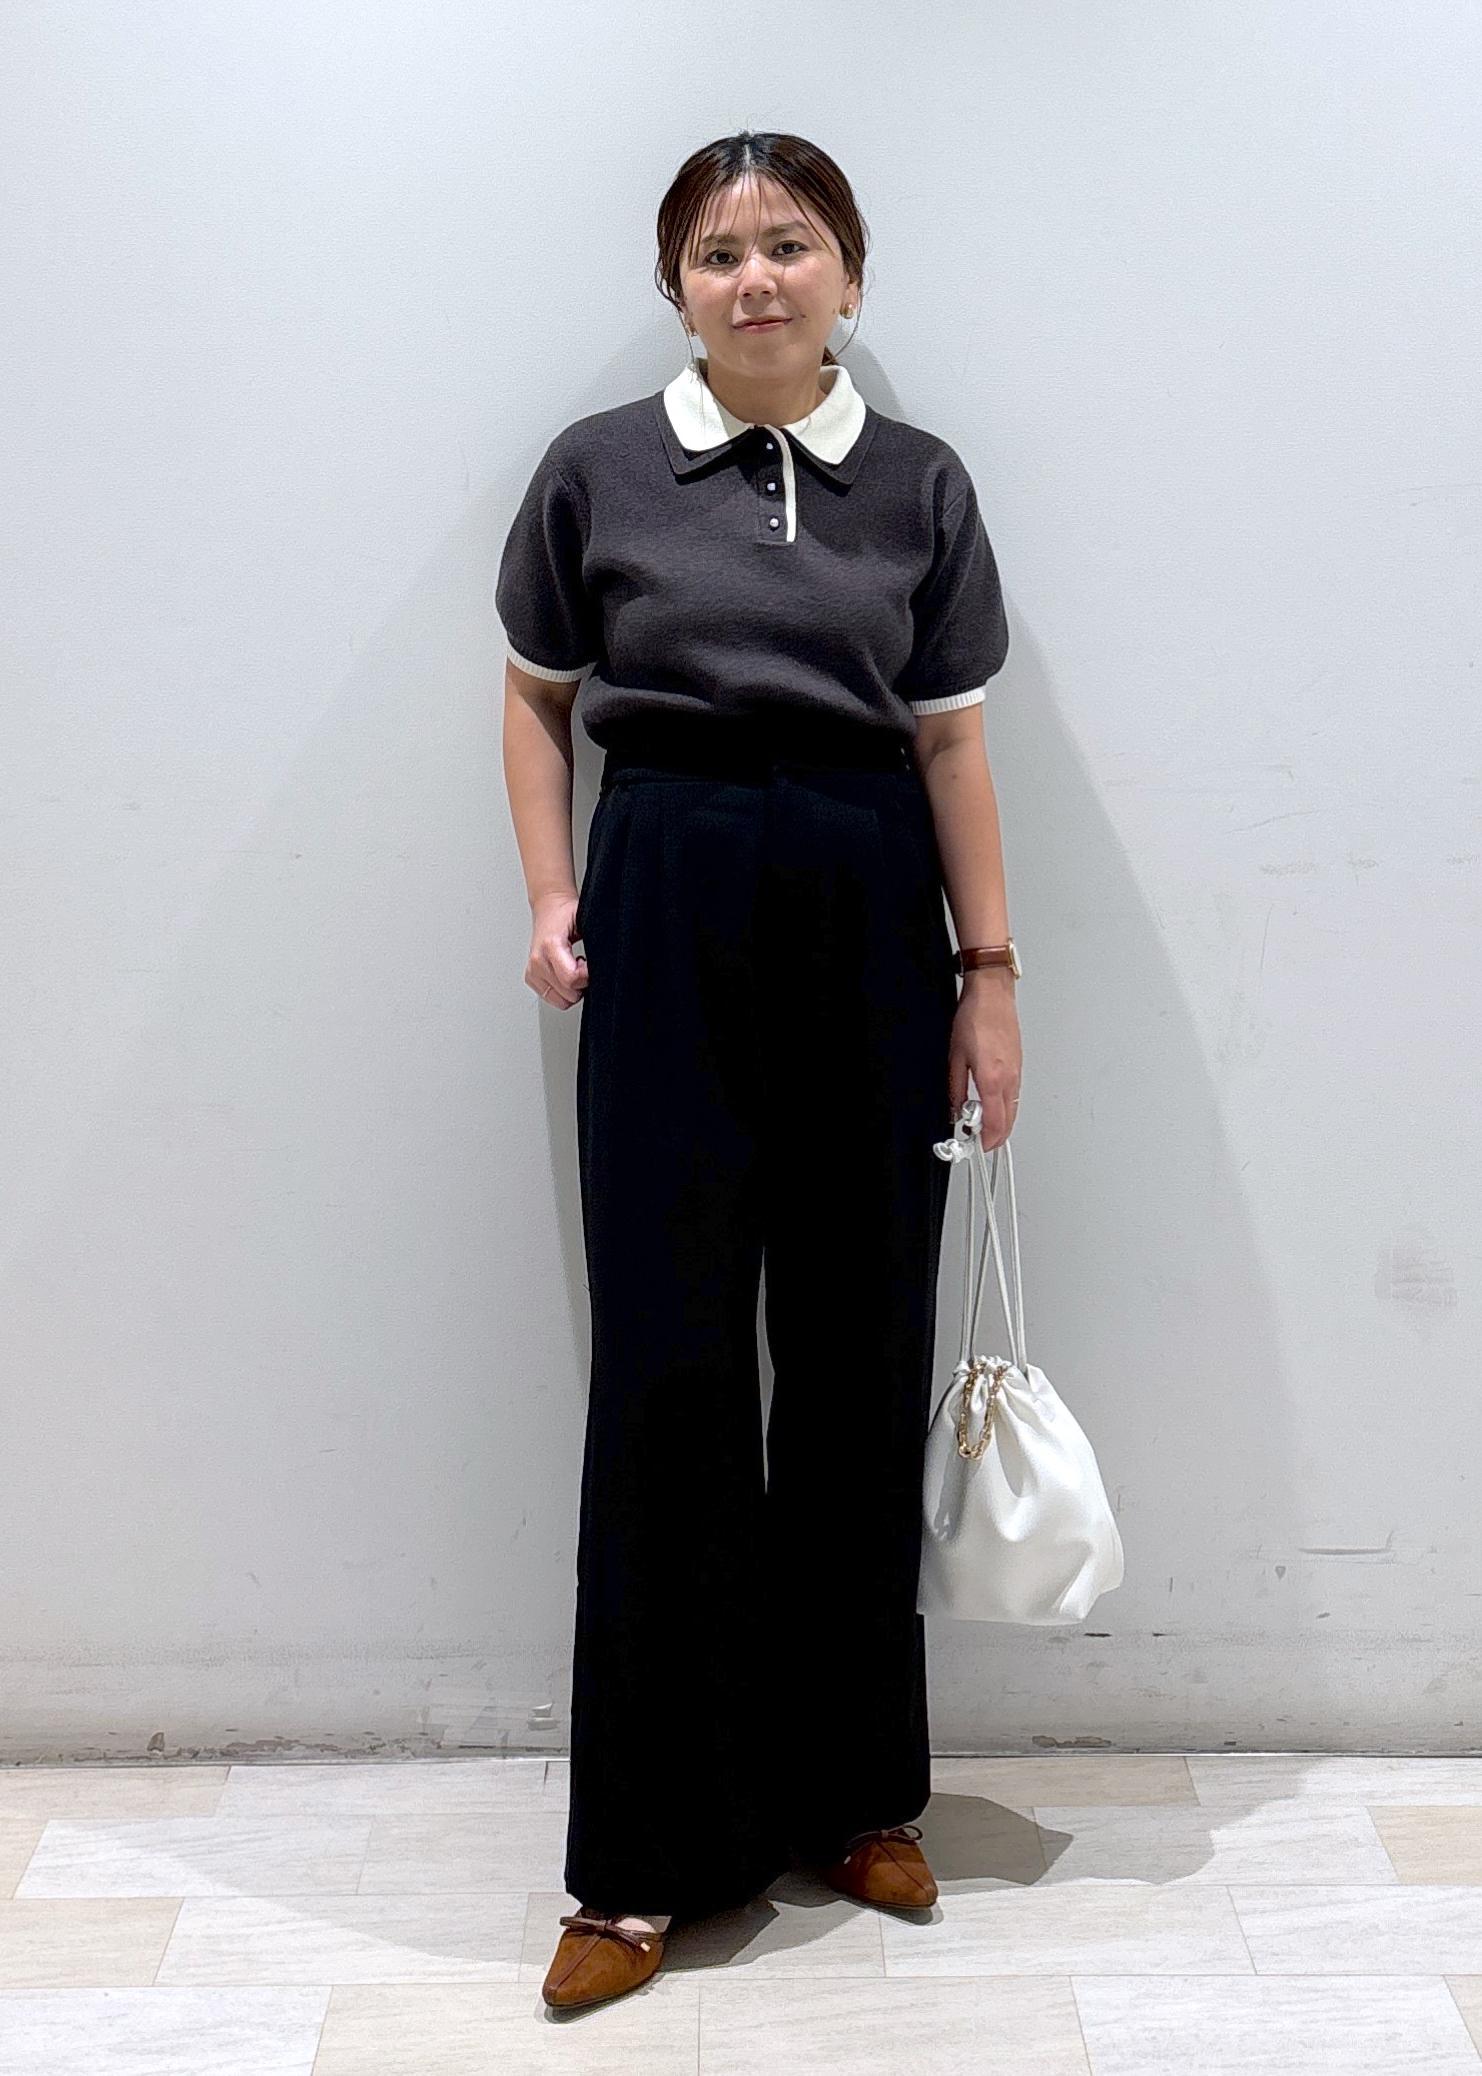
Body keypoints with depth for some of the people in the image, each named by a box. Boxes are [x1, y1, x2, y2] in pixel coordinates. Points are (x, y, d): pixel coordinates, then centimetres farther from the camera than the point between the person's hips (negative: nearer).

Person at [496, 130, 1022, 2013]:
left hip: (869, 911, 2)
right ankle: (645, 1855, 11)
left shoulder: (919, 483, 6)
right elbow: (536, 699, 12)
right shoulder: (597, 469, 3)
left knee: (860, 1358, 6)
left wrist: (990, 974, 2)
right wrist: (555, 900, -1)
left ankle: (850, 1789, 24)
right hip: (671, 906, -1)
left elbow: (951, 742, 5)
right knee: (669, 1366, -1)